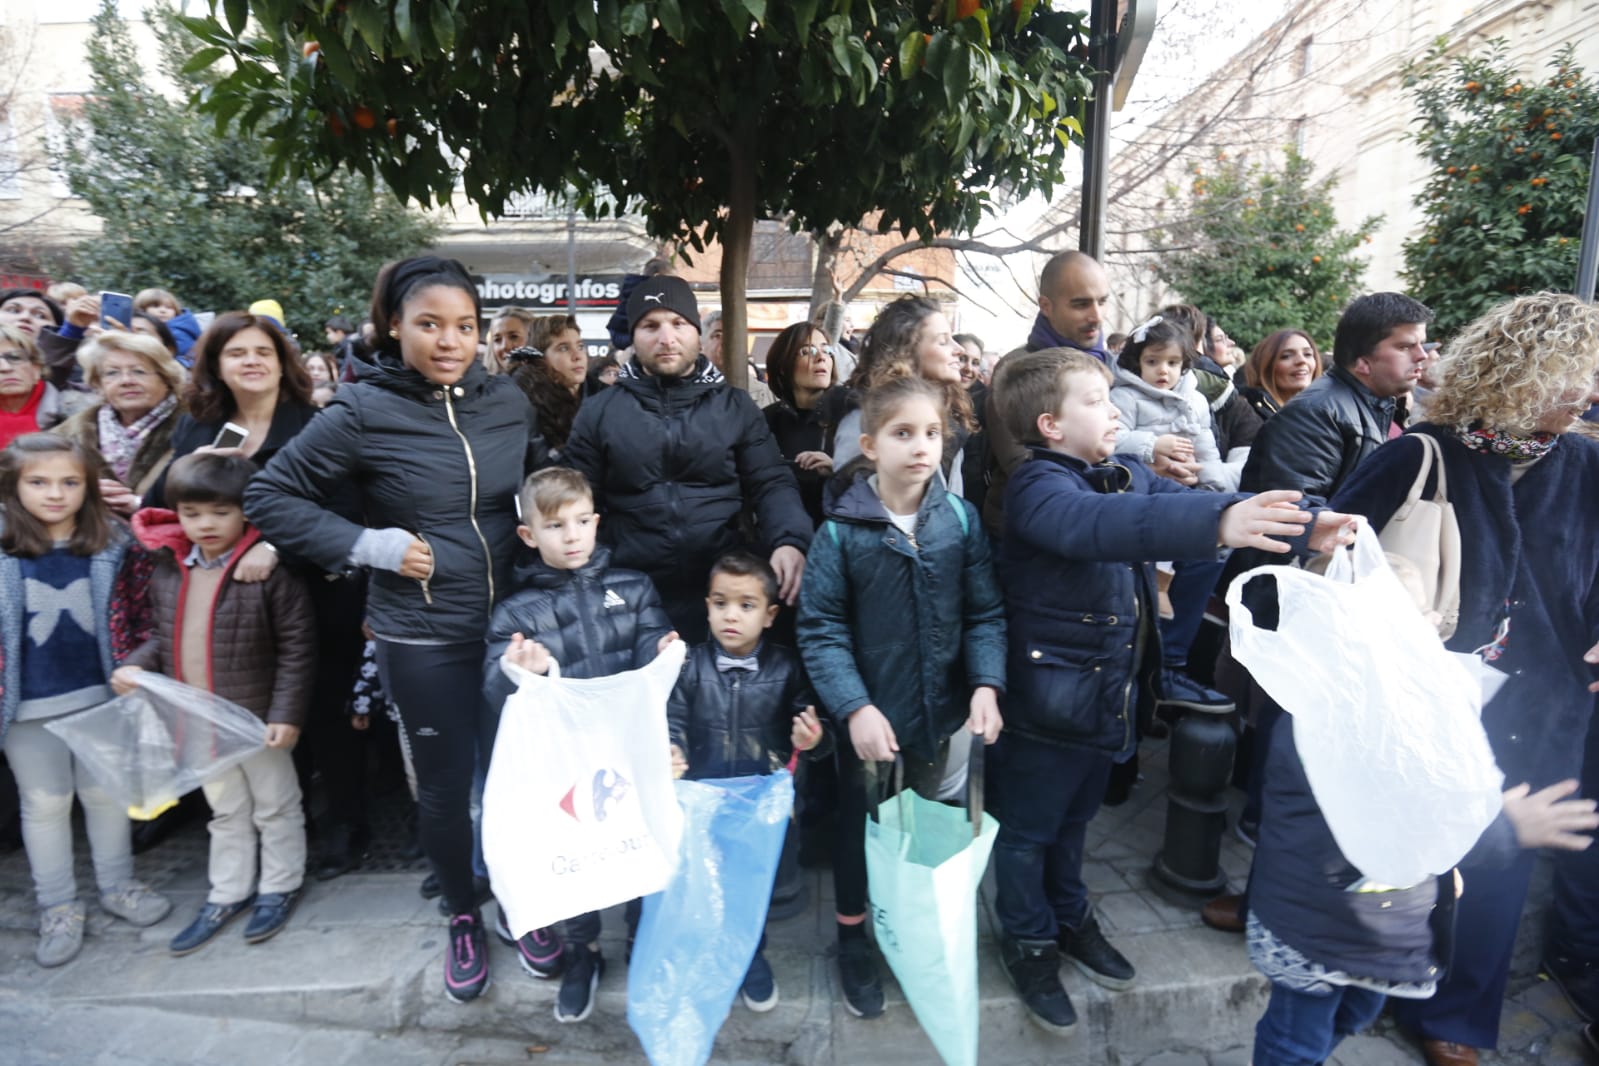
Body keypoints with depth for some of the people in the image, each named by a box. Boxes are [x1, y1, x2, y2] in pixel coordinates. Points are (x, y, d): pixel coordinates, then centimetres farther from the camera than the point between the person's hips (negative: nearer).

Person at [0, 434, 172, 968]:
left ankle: (117, 886, 34)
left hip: (100, 695, 2)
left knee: (107, 794, 16)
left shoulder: (110, 546, -3)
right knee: (44, 804, 14)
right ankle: (58, 908, 30)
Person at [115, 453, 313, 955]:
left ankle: (279, 888, 32)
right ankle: (226, 895, 39)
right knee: (224, 810, 23)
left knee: (274, 807, 13)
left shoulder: (269, 569, -20)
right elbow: (167, 635, 14)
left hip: (258, 719, -6)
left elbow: (297, 646, -17)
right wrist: (138, 664, -5)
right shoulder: (168, 569, 0)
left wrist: (287, 712, -19)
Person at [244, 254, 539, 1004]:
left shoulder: (508, 402, 0)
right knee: (444, 786, 13)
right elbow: (270, 497, -5)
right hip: (421, 637, -2)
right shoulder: (363, 410, -11)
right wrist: (368, 545, -14)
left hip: (509, 622, 3)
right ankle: (462, 918, 38)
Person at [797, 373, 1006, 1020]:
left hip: (938, 710, 3)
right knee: (859, 822, 18)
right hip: (866, 714, -2)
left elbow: (985, 613, -4)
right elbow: (821, 627, -14)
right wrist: (854, 707, -20)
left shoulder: (960, 519, -8)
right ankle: (853, 939, 42)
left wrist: (986, 684, -16)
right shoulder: (842, 528, -15)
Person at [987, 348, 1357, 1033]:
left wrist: (1303, 526, -18)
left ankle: (1070, 917, 48)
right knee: (1027, 829, 13)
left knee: (1074, 818, 27)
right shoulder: (1037, 485, -21)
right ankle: (1028, 942, 34)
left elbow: (1188, 503, -3)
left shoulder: (1127, 474, 5)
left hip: (1111, 691, 8)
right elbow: (1095, 523, -41)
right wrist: (1217, 523, -53)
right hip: (1049, 698, -7)